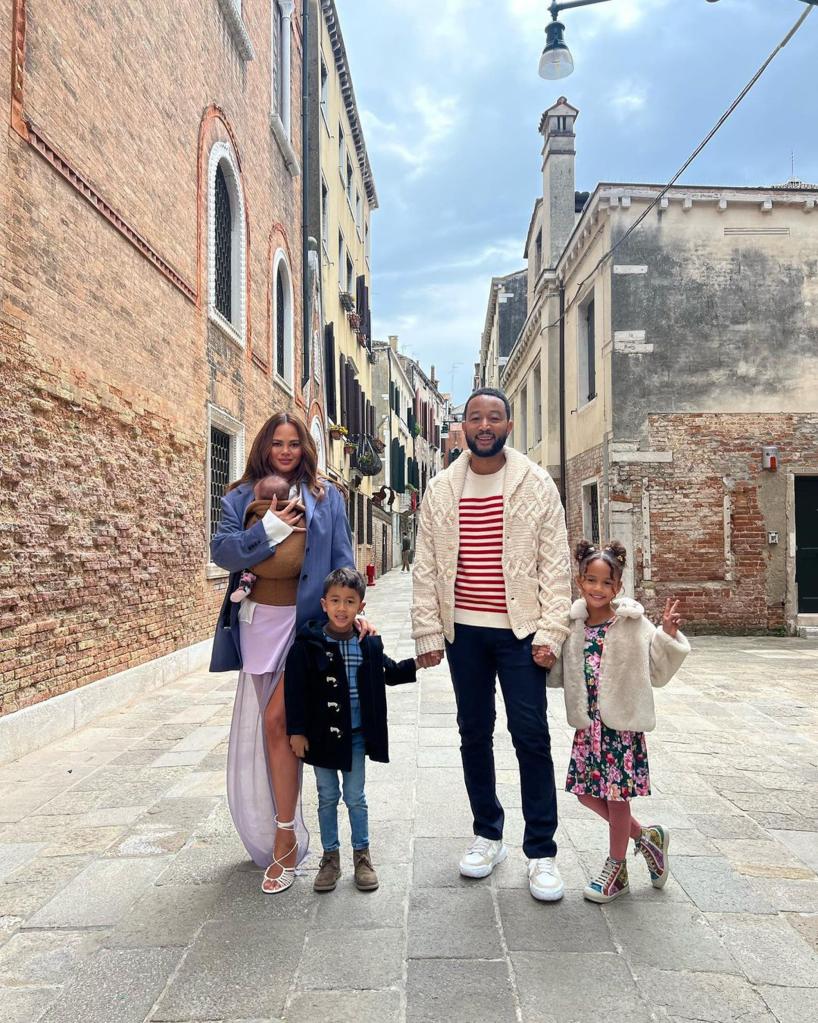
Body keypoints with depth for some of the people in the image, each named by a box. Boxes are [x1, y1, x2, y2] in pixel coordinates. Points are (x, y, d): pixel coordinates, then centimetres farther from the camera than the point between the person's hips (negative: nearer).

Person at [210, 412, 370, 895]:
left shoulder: (326, 496, 6)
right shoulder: (242, 496, 10)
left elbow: (342, 560, 3)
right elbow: (222, 550, -3)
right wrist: (269, 528, -13)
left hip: (308, 621, -3)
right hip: (257, 620, 3)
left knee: (276, 719, -12)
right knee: (266, 726, 8)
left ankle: (284, 839, 1)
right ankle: (280, 835, 26)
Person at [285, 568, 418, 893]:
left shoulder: (369, 644, -4)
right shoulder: (308, 643, -13)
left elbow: (390, 673, 13)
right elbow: (295, 689, -10)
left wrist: (417, 665, 0)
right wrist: (296, 730, -10)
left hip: (356, 735, 1)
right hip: (323, 734, -1)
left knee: (356, 797, 13)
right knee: (327, 798, 13)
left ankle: (362, 855, 30)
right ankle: (330, 856, 30)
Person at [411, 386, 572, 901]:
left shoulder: (536, 483, -1)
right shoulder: (442, 488, 5)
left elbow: (556, 564, -3)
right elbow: (426, 566, 5)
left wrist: (550, 632, -10)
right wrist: (428, 633, 1)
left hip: (520, 629, -2)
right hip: (463, 630, 3)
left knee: (532, 737, -1)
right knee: (474, 734, 12)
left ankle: (542, 852, 14)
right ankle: (488, 835, 30)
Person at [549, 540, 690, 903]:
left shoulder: (634, 624, -9)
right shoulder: (573, 626, 3)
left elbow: (656, 672, -9)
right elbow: (560, 674, 13)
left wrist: (668, 634, -19)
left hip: (622, 721, -5)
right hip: (588, 722, 5)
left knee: (617, 794, 5)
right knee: (585, 790, 11)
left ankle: (616, 868, 27)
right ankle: (645, 836, 33)